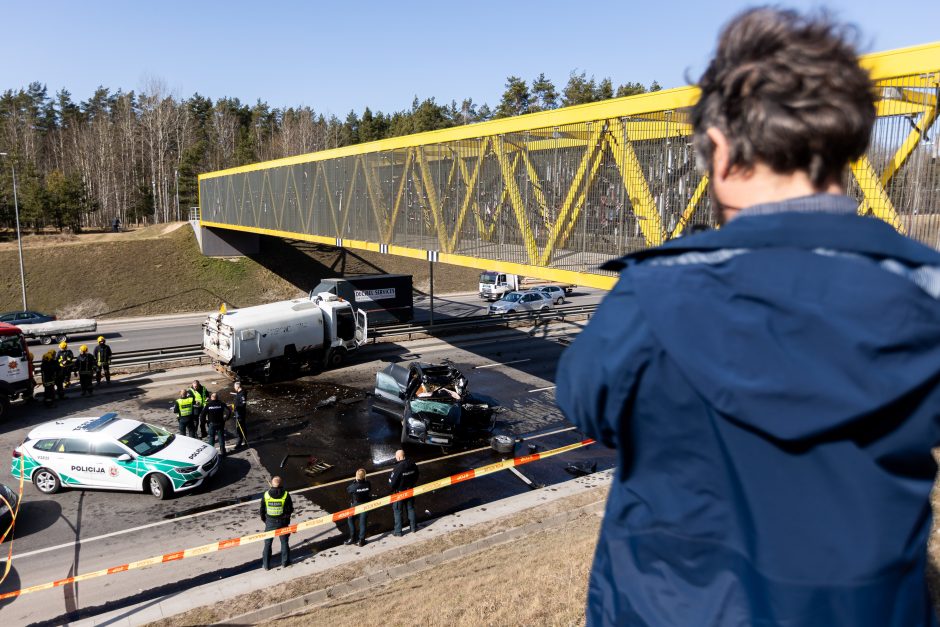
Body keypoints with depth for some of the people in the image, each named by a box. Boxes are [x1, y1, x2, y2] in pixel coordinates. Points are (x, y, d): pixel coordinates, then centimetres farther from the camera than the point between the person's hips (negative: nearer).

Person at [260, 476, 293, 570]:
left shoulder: (266, 495, -12)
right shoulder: (286, 495, -16)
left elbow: (262, 510, -3)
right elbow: (290, 510, -9)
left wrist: (264, 519, 14)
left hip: (270, 523, 1)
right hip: (282, 522, -1)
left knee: (268, 543, 15)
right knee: (284, 542, 17)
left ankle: (266, 565, 21)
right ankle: (285, 562, 26)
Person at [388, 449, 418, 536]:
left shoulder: (398, 467, -28)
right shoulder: (413, 464, -8)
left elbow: (392, 482, -23)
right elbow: (416, 477, 5)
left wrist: (392, 488, -1)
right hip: (410, 491, 6)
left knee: (397, 511, 9)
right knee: (410, 508, 21)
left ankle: (398, 531, 15)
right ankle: (413, 527, 30)